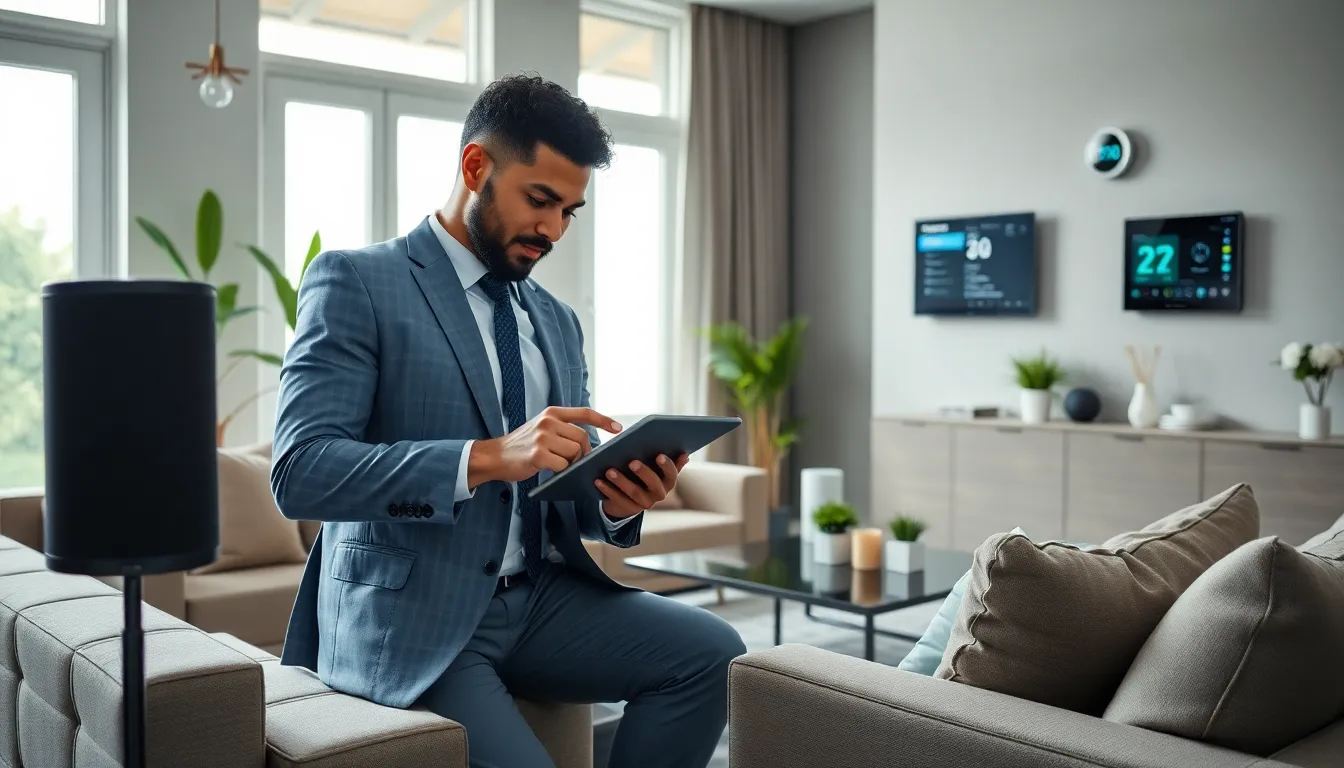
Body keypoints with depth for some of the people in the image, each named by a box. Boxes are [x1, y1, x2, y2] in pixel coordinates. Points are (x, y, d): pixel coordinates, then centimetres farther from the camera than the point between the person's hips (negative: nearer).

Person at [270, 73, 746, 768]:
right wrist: (487, 457, -27)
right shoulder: (355, 282, -4)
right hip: (409, 615, -5)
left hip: (538, 599, 6)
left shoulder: (557, 321, 15)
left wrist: (617, 502, -8)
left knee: (712, 650, -15)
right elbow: (299, 472, -16)